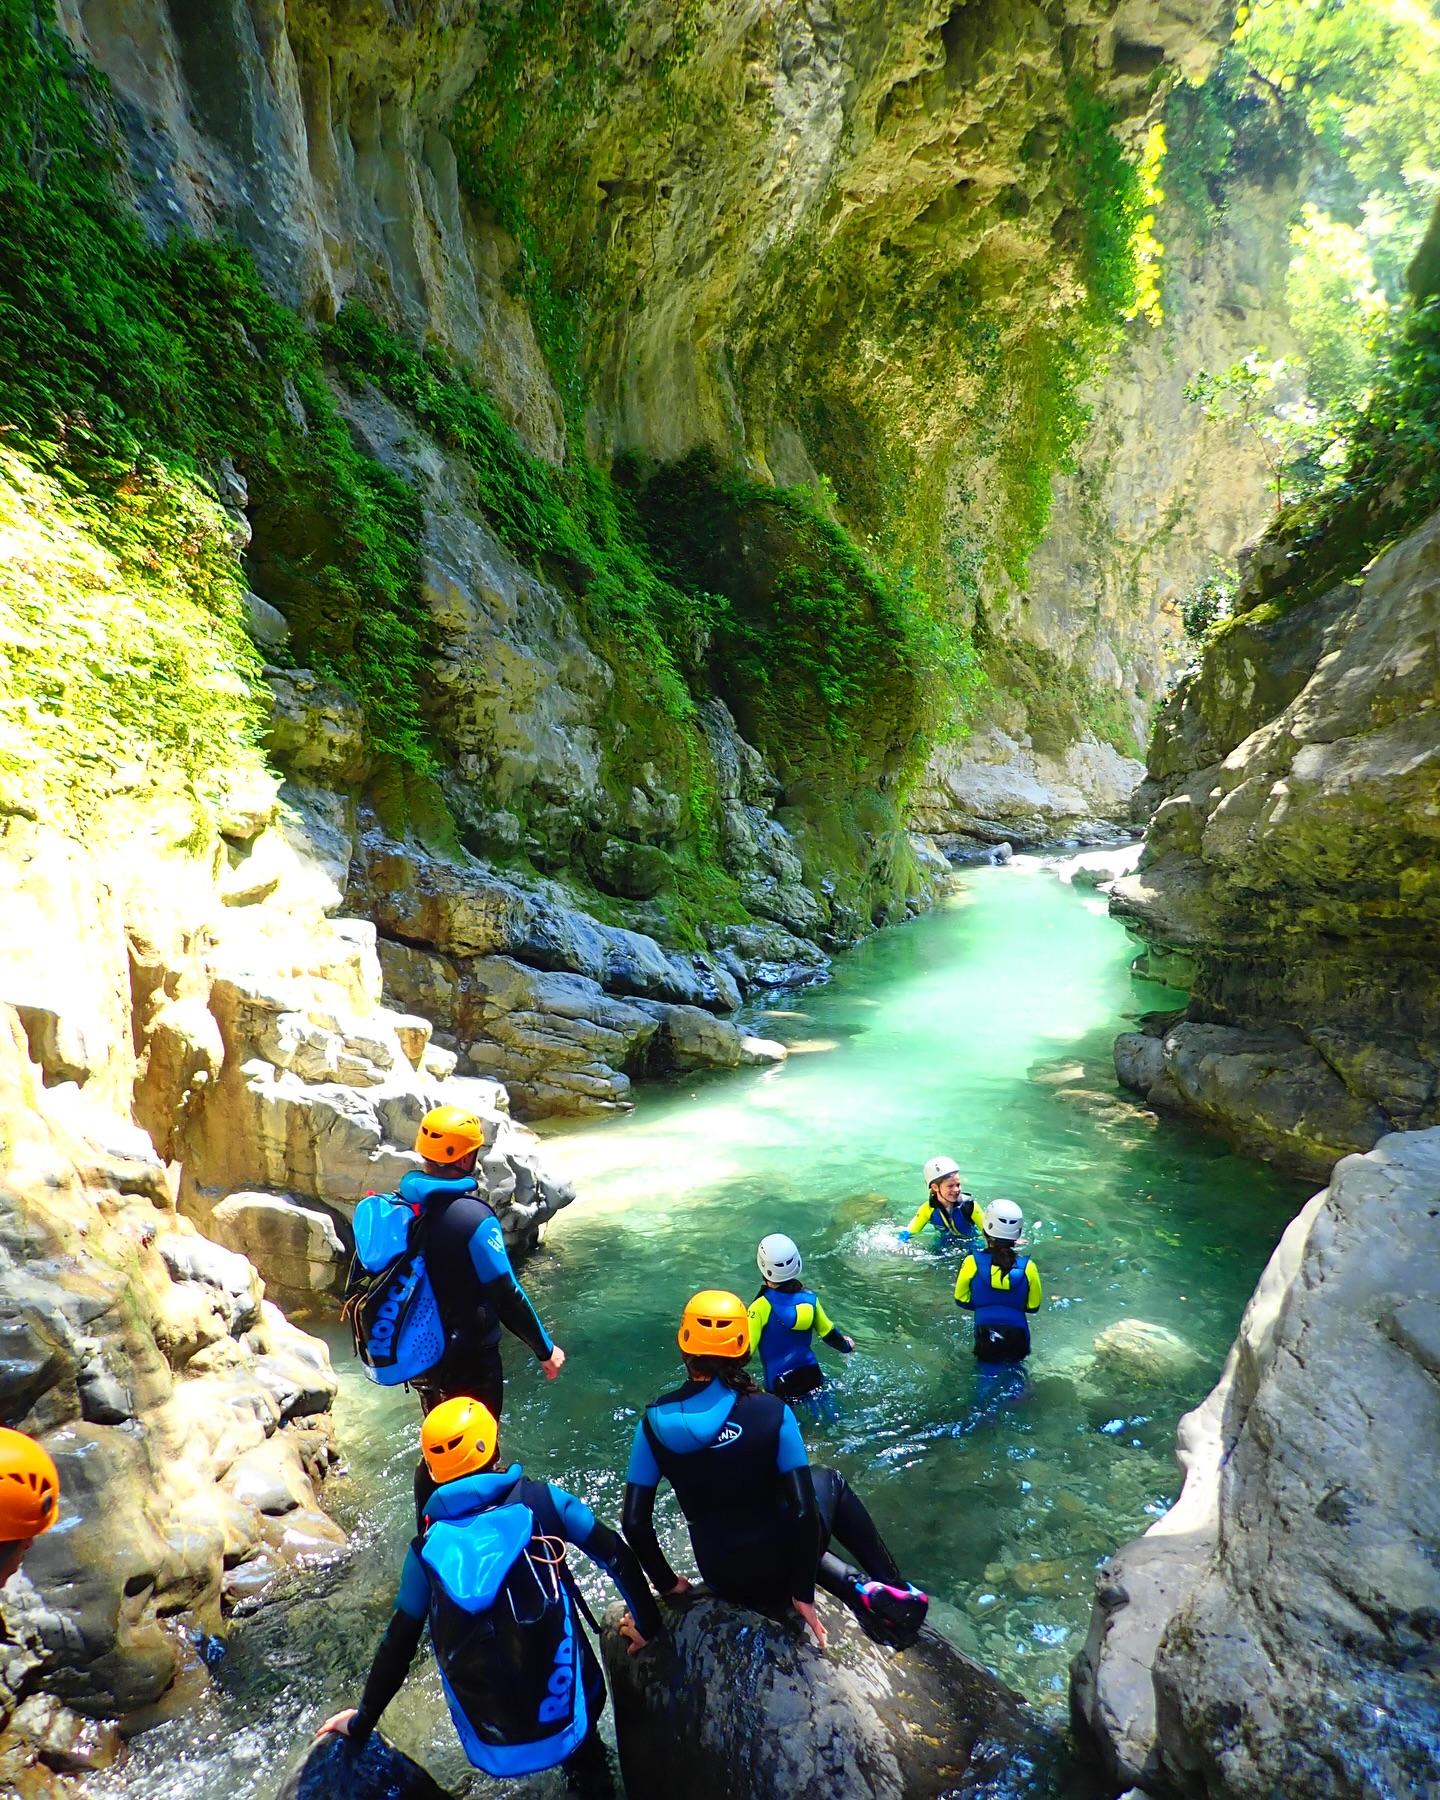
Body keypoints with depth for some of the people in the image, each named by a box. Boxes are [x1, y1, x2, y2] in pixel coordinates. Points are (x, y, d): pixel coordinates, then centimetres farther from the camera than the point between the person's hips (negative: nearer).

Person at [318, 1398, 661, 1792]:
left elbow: (398, 1645, 6)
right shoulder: (539, 1500, -7)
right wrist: (648, 1623, 12)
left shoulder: (428, 1548, -1)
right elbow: (616, 1555, -4)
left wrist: (361, 1722, 22)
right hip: (562, 1711, -1)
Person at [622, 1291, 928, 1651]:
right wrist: (804, 1593, -5)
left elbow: (635, 1522, -8)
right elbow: (804, 1510, -19)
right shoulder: (770, 1411, -18)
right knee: (830, 1482, 27)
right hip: (778, 1566, -2)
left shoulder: (655, 1421, -12)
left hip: (721, 1578, 3)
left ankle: (858, 1589, 9)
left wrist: (667, 1584, 7)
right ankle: (895, 1591, 22)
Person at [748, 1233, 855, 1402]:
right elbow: (829, 1333, 10)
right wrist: (846, 1346, 30)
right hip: (812, 1376, 5)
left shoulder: (762, 1306, -20)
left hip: (780, 1384, -5)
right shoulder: (809, 1298, -4)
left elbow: (745, 1348, -19)